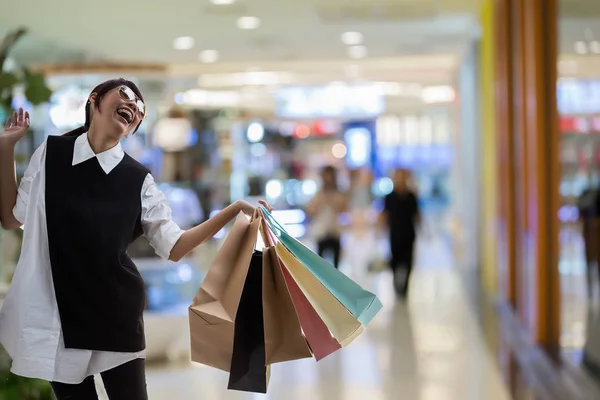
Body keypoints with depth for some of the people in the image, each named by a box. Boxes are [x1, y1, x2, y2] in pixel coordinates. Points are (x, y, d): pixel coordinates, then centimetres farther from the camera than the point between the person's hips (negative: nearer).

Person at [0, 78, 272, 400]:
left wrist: (235, 210, -9)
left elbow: (173, 247, -1)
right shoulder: (50, 153, 2)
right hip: (56, 310, 0)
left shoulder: (137, 179, 1)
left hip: (116, 312, 1)